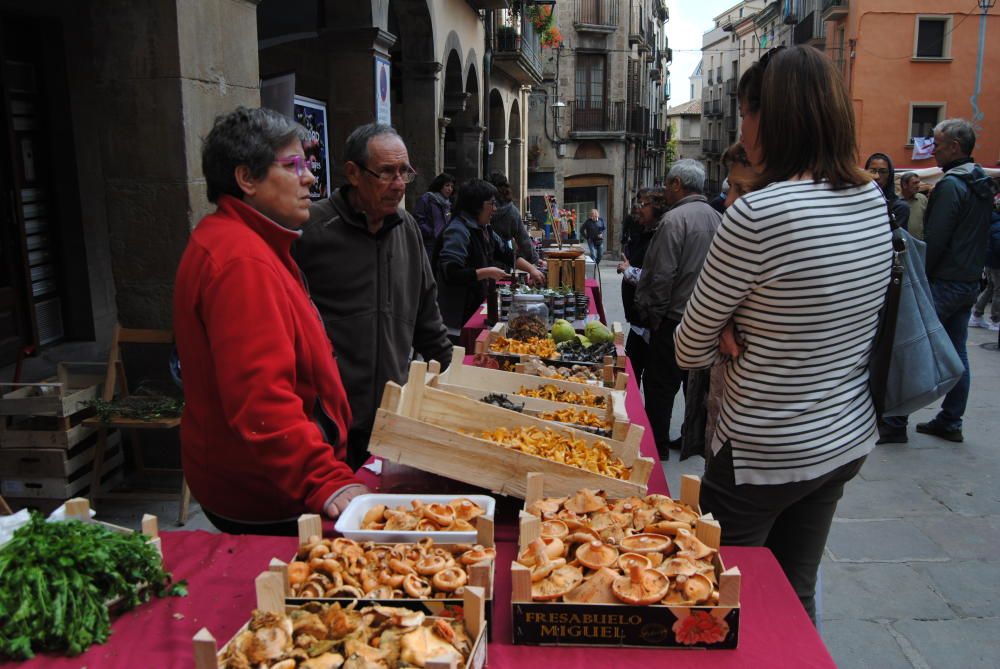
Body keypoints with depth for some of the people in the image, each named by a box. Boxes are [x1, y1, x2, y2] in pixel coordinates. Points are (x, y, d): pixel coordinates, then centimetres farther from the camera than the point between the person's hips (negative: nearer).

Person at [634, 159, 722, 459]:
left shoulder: (674, 219, -17)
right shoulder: (717, 218, 6)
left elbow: (661, 276, -20)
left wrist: (650, 314, -8)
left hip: (675, 319, -8)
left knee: (659, 386, 4)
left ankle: (657, 446, 11)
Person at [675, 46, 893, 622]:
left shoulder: (756, 215, -25)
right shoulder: (873, 201, -1)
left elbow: (691, 351, -15)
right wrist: (743, 328, -5)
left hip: (763, 456, -7)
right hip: (847, 440, 7)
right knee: (796, 596, 23)